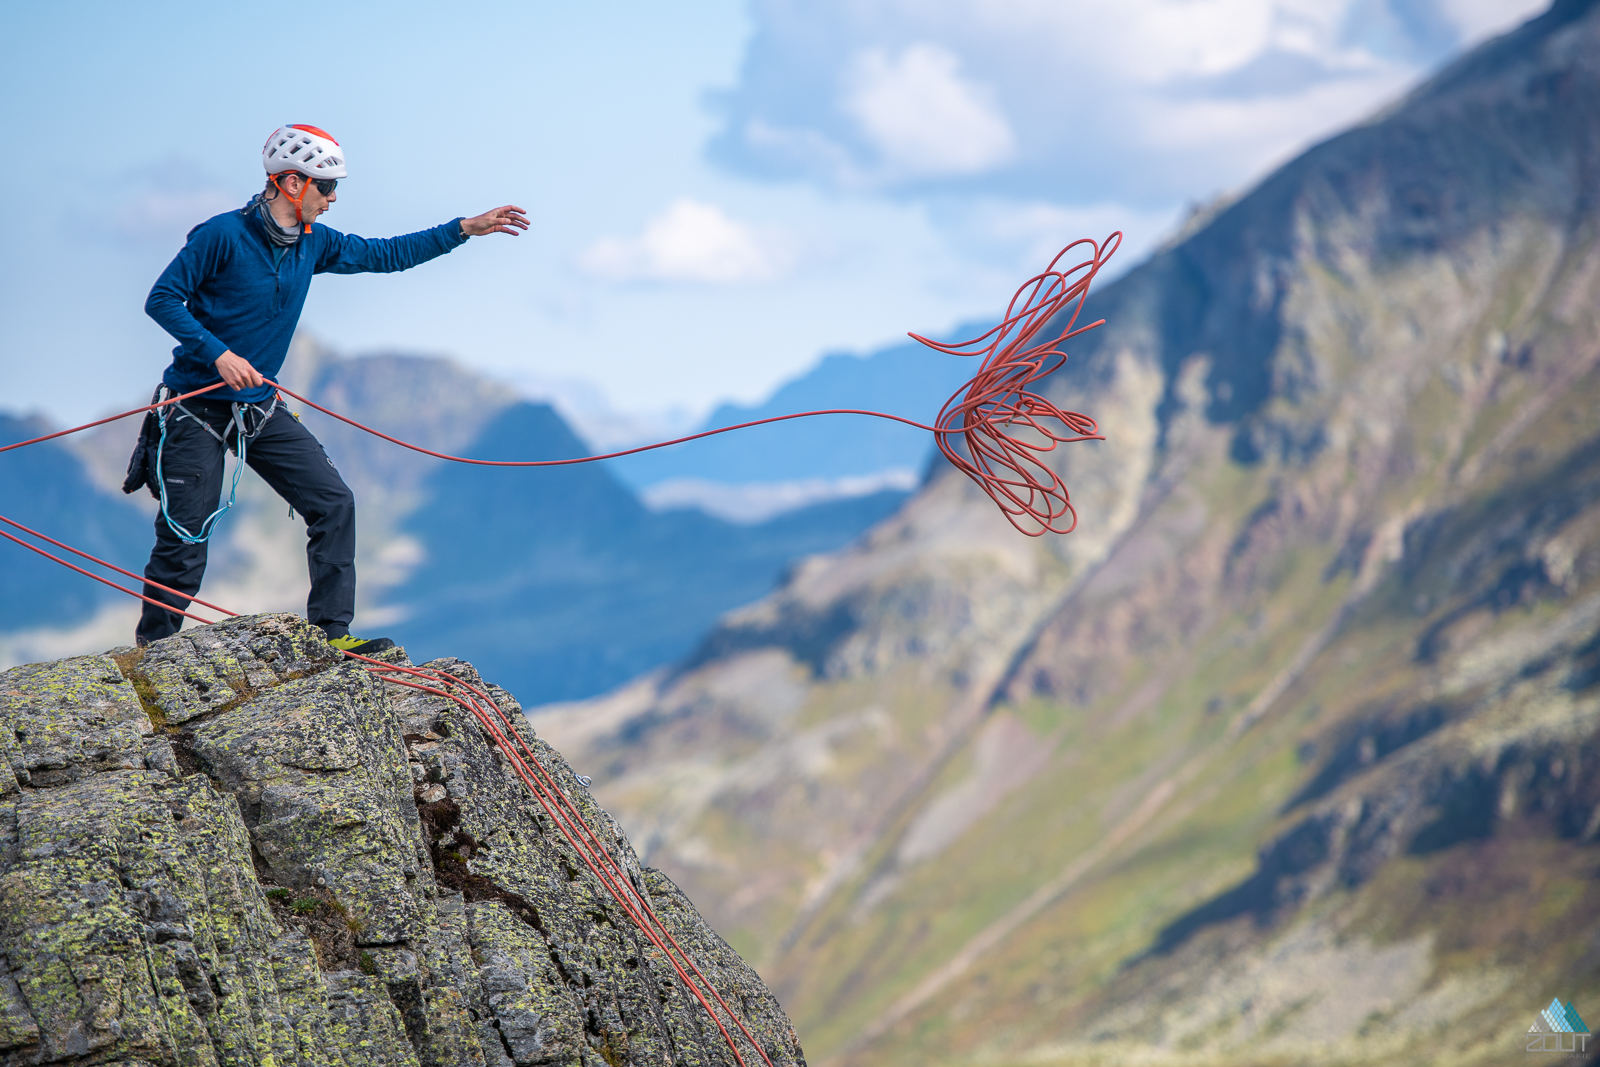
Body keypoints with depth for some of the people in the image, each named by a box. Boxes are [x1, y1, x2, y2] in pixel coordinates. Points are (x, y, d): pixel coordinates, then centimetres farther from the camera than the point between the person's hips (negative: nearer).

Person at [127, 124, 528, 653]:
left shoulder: (313, 243, 5)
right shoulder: (223, 235, -16)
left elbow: (383, 254, 15)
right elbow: (162, 299, -14)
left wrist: (466, 229, 11)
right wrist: (218, 354, -25)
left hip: (261, 409, 7)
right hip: (196, 409, -7)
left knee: (333, 503, -4)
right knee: (184, 540, -6)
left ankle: (330, 633, 1)